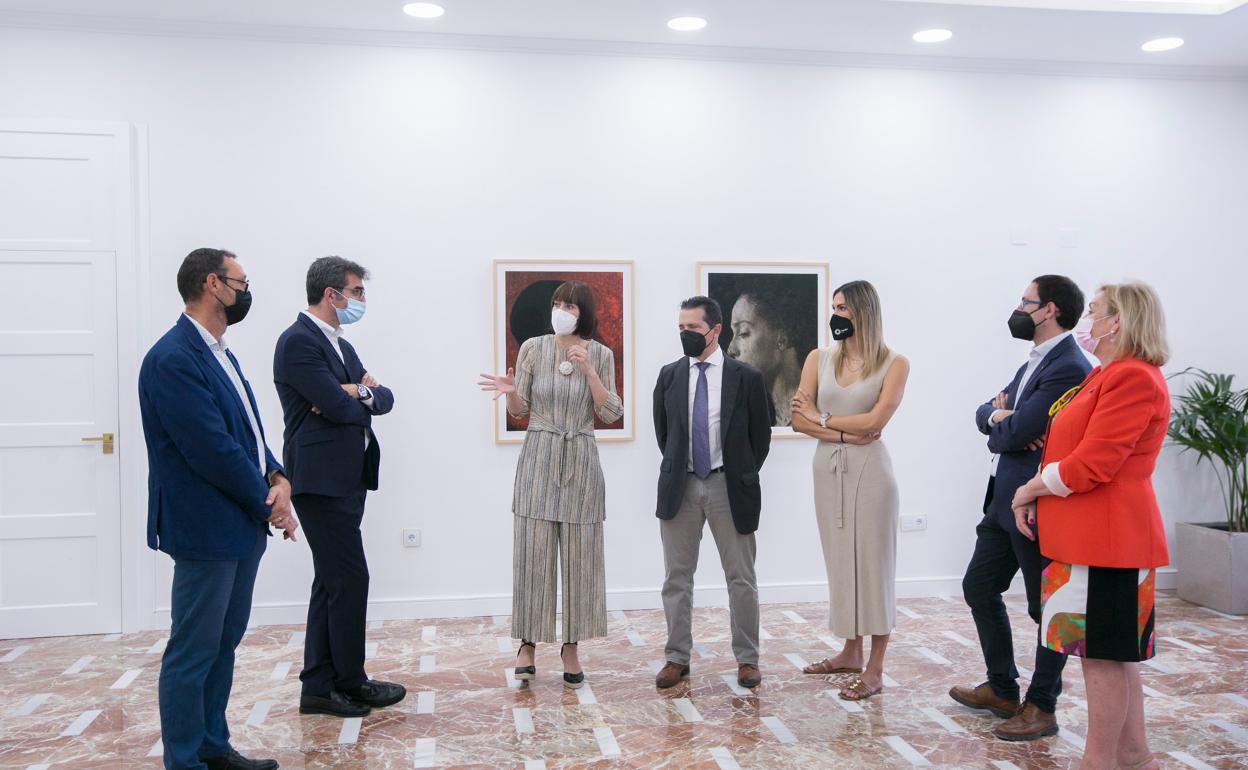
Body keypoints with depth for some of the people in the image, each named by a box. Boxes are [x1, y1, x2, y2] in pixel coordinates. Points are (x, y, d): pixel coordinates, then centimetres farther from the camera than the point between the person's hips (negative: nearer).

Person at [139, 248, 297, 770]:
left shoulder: (219, 353, 12)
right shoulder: (172, 359, -18)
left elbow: (249, 432, 15)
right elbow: (213, 450, -22)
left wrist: (278, 478, -3)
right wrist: (268, 504, -12)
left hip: (242, 525, 10)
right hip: (206, 529, -10)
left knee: (223, 644, 17)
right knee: (193, 652, 3)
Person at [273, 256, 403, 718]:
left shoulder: (341, 346, 18)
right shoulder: (298, 341, -12)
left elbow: (385, 399, 11)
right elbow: (339, 407, -20)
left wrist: (360, 392, -10)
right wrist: (364, 395, 1)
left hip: (345, 480, 10)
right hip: (322, 480, -10)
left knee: (332, 581, 12)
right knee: (350, 578, -3)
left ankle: (319, 687, 19)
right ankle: (350, 681, 11)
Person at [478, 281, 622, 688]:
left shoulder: (601, 355, 1)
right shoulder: (533, 348, 0)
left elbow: (612, 414, -3)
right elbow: (520, 410, 5)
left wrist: (588, 371, -14)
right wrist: (510, 391, -17)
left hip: (581, 461, 1)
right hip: (538, 458, 0)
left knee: (579, 555, 3)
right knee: (533, 552, -1)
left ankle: (571, 647, 15)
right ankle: (528, 643, 12)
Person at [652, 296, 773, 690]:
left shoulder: (746, 377, -3)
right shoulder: (669, 375, 4)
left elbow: (761, 435, 6)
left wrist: (743, 476, 7)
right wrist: (677, 467, 13)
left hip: (729, 487, -2)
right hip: (681, 487, 2)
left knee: (741, 579, 6)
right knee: (677, 578, 6)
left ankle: (747, 659, 18)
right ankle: (677, 658, 17)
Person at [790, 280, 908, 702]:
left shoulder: (894, 364, -3)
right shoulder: (819, 359, 7)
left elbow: (875, 420, -13)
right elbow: (798, 418, 0)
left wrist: (823, 419, -4)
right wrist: (843, 434, -11)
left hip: (868, 469, -4)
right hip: (828, 467, 4)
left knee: (872, 561, 0)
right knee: (841, 560, 11)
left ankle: (874, 669, 8)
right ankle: (851, 652, 25)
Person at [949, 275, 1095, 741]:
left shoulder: (1070, 368, -19)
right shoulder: (1036, 361, 14)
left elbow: (1017, 431, -23)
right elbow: (984, 414, 12)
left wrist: (998, 425, -1)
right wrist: (999, 415, -10)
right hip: (1006, 499, 10)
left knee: (1047, 607, 5)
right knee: (979, 588, 17)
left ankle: (1042, 708, 20)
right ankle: (1002, 690, 32)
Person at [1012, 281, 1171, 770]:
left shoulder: (1134, 378, -16)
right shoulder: (1108, 376, 17)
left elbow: (1090, 465, -22)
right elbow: (1074, 451, 18)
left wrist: (1031, 488, -9)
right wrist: (1035, 496, 3)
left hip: (1108, 537, -10)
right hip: (1087, 533, 10)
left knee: (1104, 653, -1)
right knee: (1113, 653, 16)